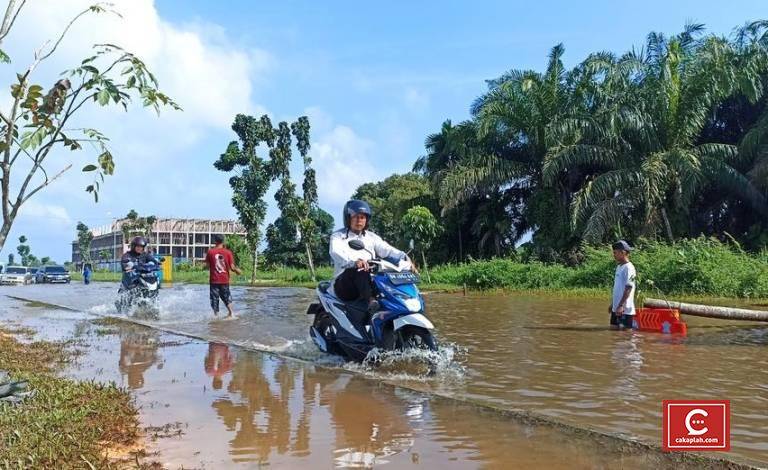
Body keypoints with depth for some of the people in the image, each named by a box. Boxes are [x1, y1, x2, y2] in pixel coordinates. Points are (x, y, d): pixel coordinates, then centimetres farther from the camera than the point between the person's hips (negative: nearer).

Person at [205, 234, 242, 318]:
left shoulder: (210, 252, -6)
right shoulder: (228, 252, -5)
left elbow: (207, 266, -1)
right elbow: (232, 267, -6)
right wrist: (238, 271, 13)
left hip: (214, 280, -1)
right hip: (225, 280, 1)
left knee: (214, 299, 6)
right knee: (227, 297, 20)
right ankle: (231, 313, 13)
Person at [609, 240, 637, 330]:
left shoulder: (629, 268, -14)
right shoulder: (619, 267, 13)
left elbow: (628, 289, -19)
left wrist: (621, 305, -22)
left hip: (625, 309, -9)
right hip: (616, 308, 9)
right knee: (613, 328, 12)